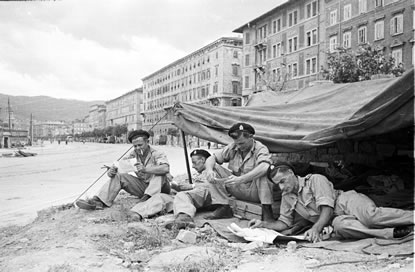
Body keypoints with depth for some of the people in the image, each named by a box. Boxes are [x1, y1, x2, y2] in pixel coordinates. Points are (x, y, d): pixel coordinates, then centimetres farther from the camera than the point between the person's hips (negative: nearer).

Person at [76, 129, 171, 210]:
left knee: (159, 174, -34)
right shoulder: (134, 155, 3)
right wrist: (111, 171, -25)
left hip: (160, 188, -5)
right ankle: (99, 201, -18)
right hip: (143, 187, 5)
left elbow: (165, 168, -34)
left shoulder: (157, 154, -14)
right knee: (118, 176, -8)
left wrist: (145, 169, -45)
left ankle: (147, 198, -46)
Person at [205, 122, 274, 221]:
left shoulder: (260, 149, -15)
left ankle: (266, 210, -26)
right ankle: (223, 206, -6)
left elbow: (265, 167, -37)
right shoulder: (232, 148, -1)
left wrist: (241, 179, -47)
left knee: (262, 173, -34)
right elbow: (212, 158, 0)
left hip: (256, 192, -4)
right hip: (239, 192, 5)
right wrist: (209, 170, -25)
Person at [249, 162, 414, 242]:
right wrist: (264, 224, 0)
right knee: (339, 227, -35)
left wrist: (316, 229, -31)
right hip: (336, 219, 4)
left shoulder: (315, 180, -5)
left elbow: (327, 208, -15)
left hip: (347, 201, -4)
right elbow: (284, 223, 19)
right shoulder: (287, 198, 15)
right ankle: (392, 233, -40)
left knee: (370, 217, -39)